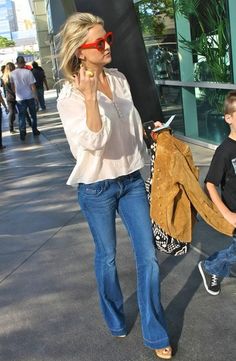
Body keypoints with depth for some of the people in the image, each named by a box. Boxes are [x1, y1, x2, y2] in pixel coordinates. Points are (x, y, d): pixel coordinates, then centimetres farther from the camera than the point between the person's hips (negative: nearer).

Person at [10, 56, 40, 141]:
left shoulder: (12, 73, -4)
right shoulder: (28, 72, -12)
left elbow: (12, 86, 10)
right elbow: (32, 85, -10)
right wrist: (35, 96, 0)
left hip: (19, 98, 1)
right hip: (30, 97, -1)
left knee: (21, 116, 7)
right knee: (33, 114, 16)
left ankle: (22, 134, 4)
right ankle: (35, 130, 24)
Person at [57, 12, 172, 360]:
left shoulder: (119, 79, 3)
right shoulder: (70, 95, -13)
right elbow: (94, 141, -25)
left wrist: (141, 163, 18)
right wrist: (90, 97, -35)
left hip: (131, 179, 5)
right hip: (97, 187, -4)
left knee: (148, 256, 4)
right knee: (106, 256, 12)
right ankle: (115, 321, 39)